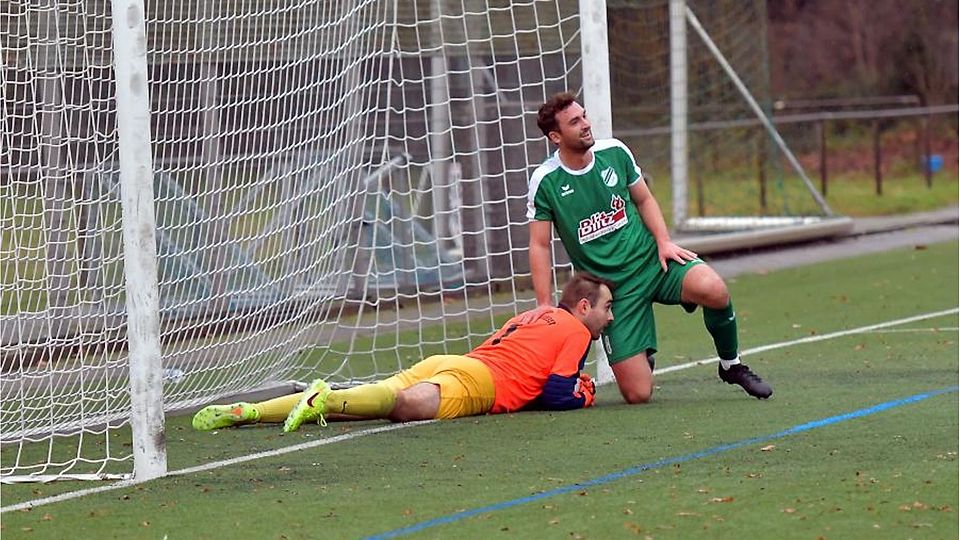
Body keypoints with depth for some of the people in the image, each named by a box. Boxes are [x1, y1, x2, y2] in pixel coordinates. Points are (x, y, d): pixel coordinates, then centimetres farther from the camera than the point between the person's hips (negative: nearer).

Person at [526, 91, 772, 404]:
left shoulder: (614, 152, 0)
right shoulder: (545, 181, -8)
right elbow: (540, 246, -4)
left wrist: (664, 242, -3)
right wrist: (545, 305, -10)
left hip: (651, 259, 2)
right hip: (612, 286, -2)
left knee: (713, 289, -32)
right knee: (637, 395, -11)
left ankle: (731, 365, -4)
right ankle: (644, 361, 28)